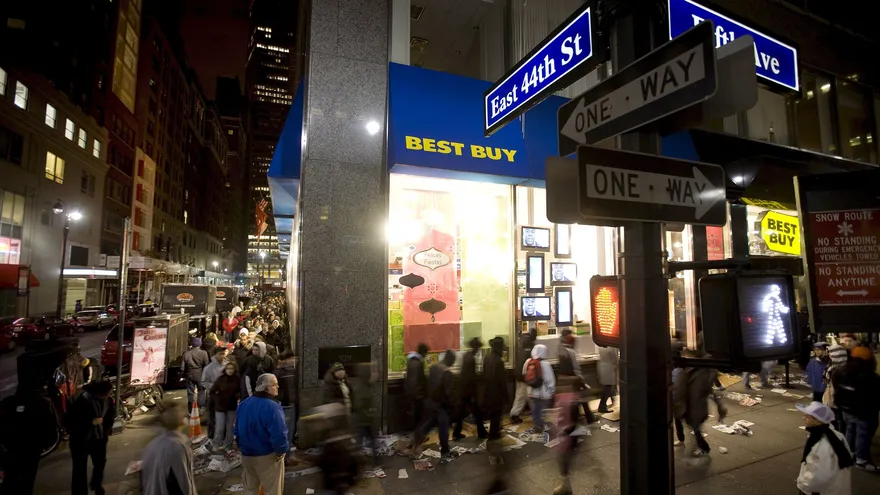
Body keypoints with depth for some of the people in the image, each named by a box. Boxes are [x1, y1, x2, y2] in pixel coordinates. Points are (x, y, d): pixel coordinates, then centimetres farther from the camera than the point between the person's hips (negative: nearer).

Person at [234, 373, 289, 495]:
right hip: (267, 456, -7)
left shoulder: (243, 404, 0)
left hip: (247, 454, 7)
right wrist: (283, 449, -15)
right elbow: (278, 434, -31)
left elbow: (237, 430, 11)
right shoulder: (271, 407, -26)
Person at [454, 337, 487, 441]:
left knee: (462, 411, 15)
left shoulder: (467, 355, 5)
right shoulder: (471, 358, -23)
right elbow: (471, 378, -22)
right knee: (477, 412, 7)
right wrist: (473, 395, -17)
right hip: (468, 388, -9)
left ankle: (456, 433, 19)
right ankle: (481, 433, 20)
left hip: (463, 387, 9)